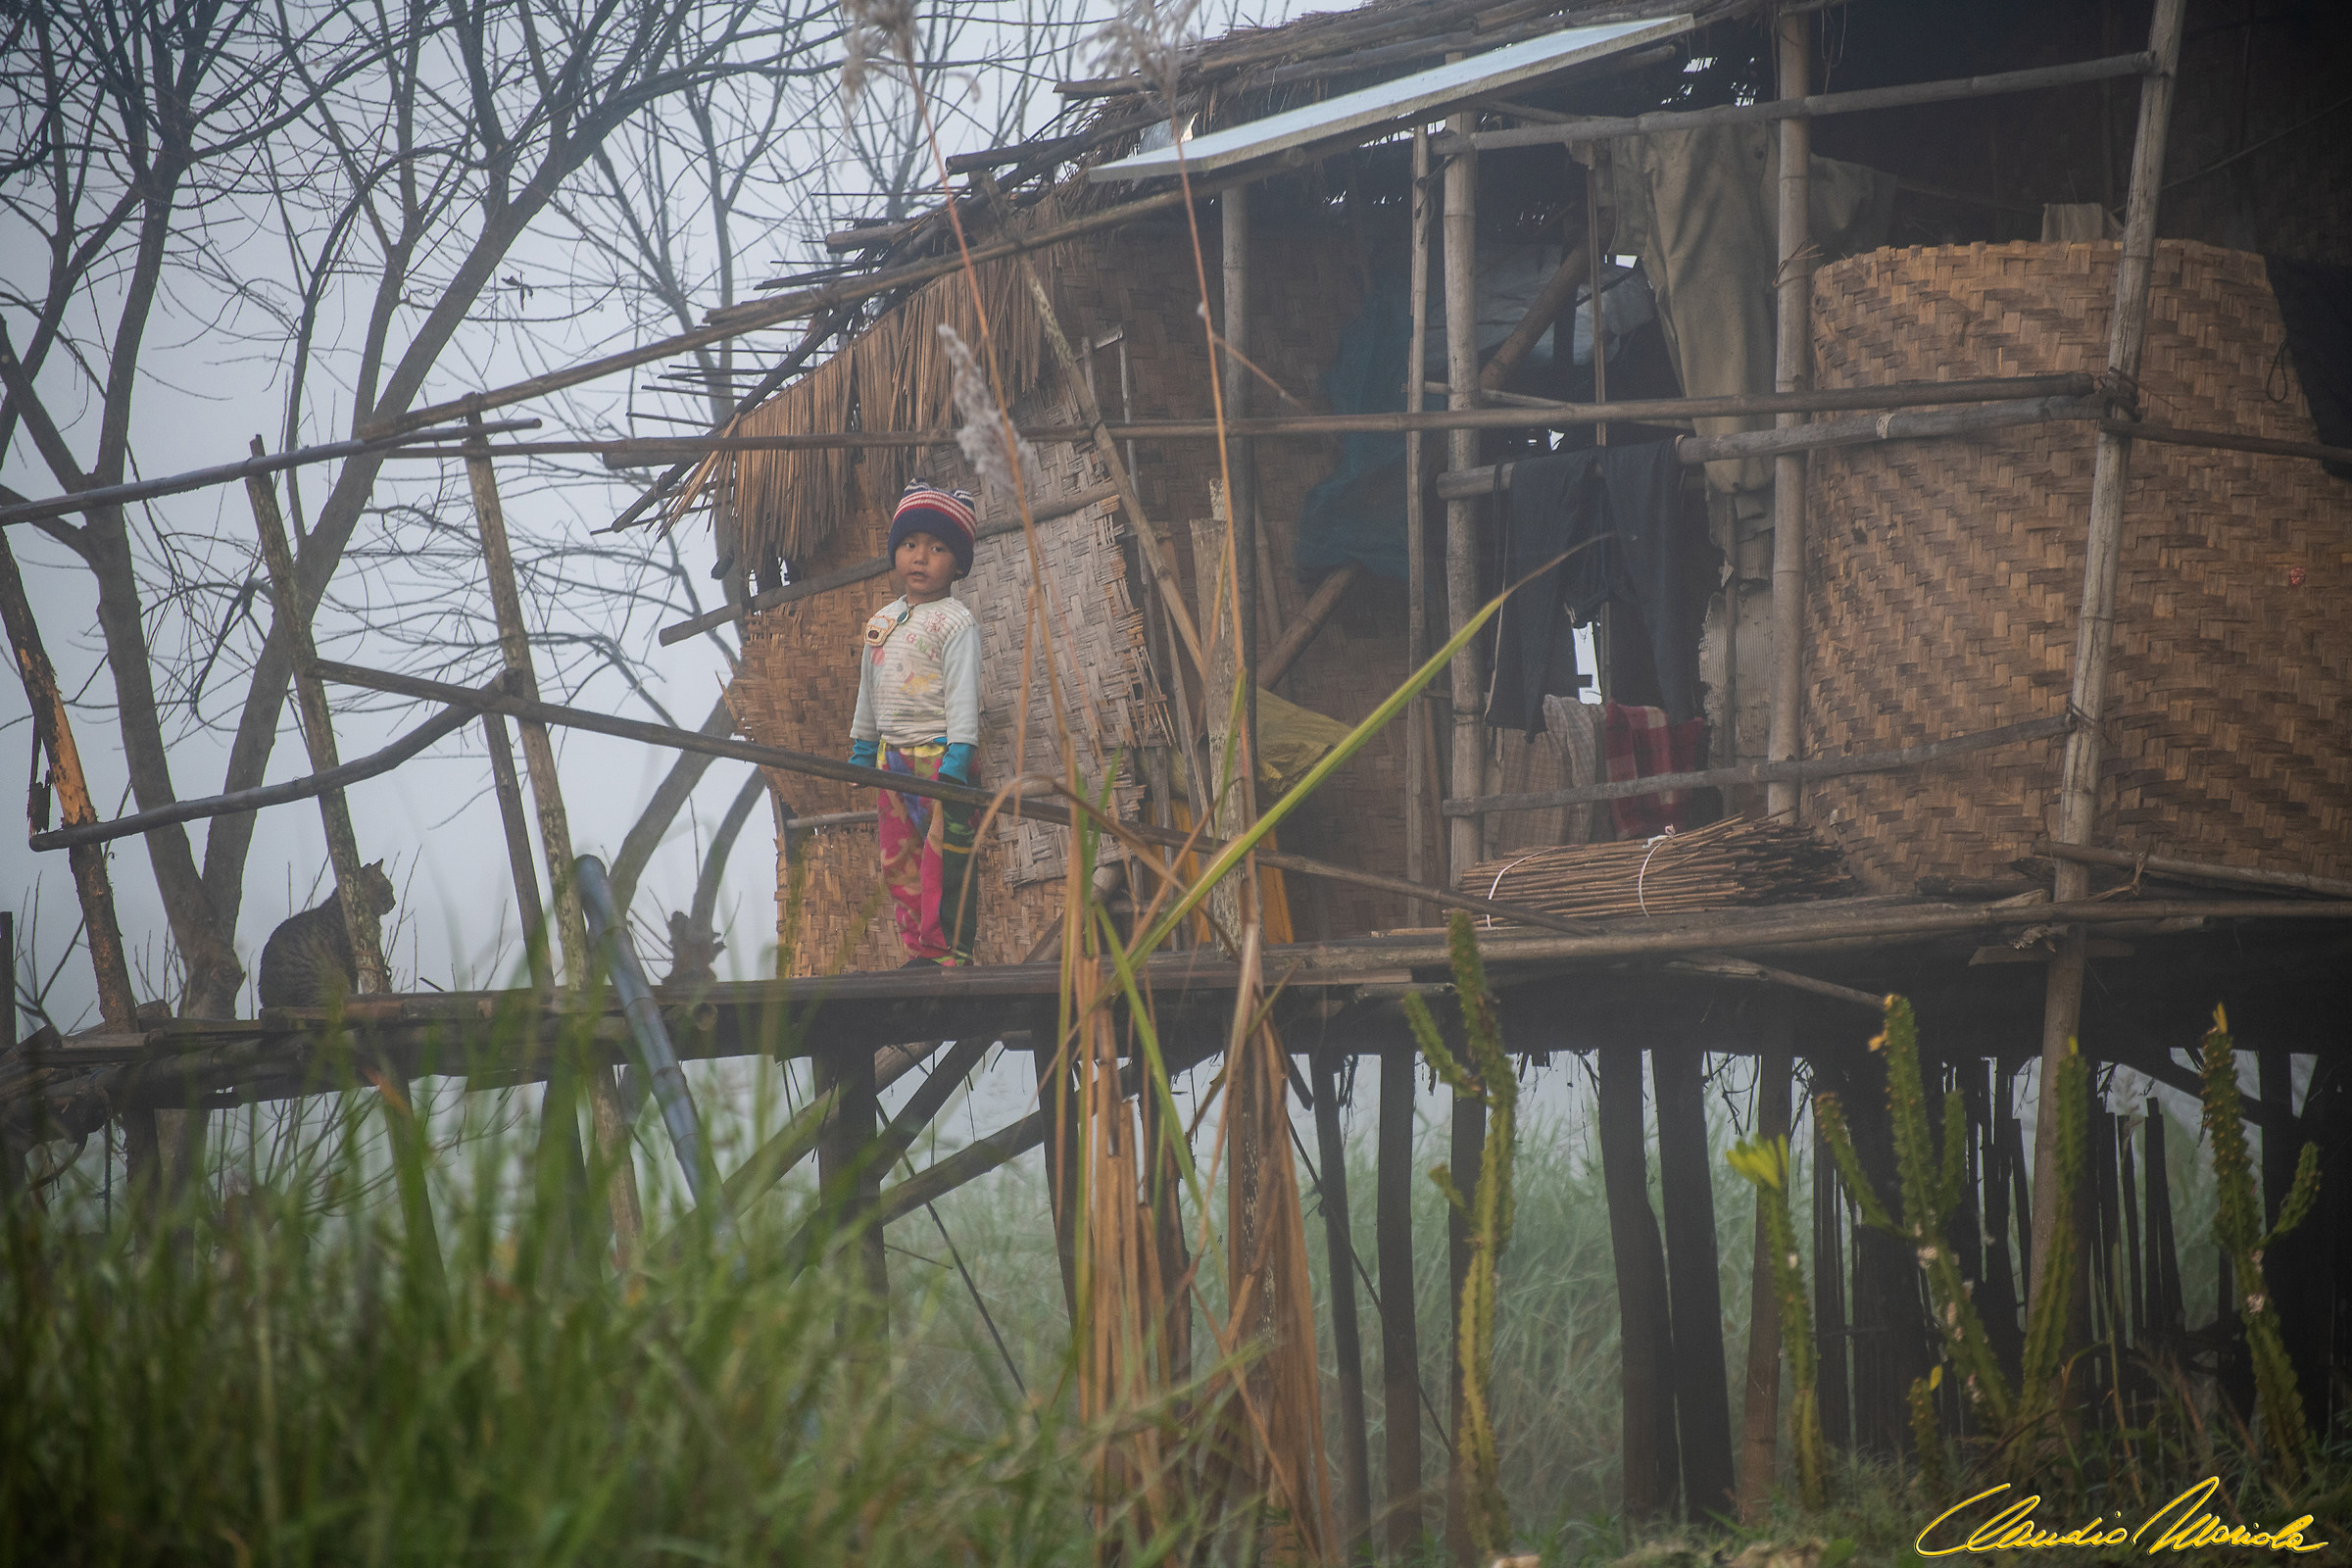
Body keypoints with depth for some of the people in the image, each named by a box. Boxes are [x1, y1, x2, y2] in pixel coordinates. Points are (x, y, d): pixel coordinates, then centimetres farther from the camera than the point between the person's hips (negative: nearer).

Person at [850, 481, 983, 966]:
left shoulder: (955, 622, -8)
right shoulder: (881, 621, 14)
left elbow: (963, 691, -15)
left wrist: (958, 753, -22)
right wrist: (862, 744, 24)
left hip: (939, 754, -8)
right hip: (891, 757, 8)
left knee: (943, 861, -8)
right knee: (898, 861, 9)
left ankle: (947, 950, -4)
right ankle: (919, 949, 15)